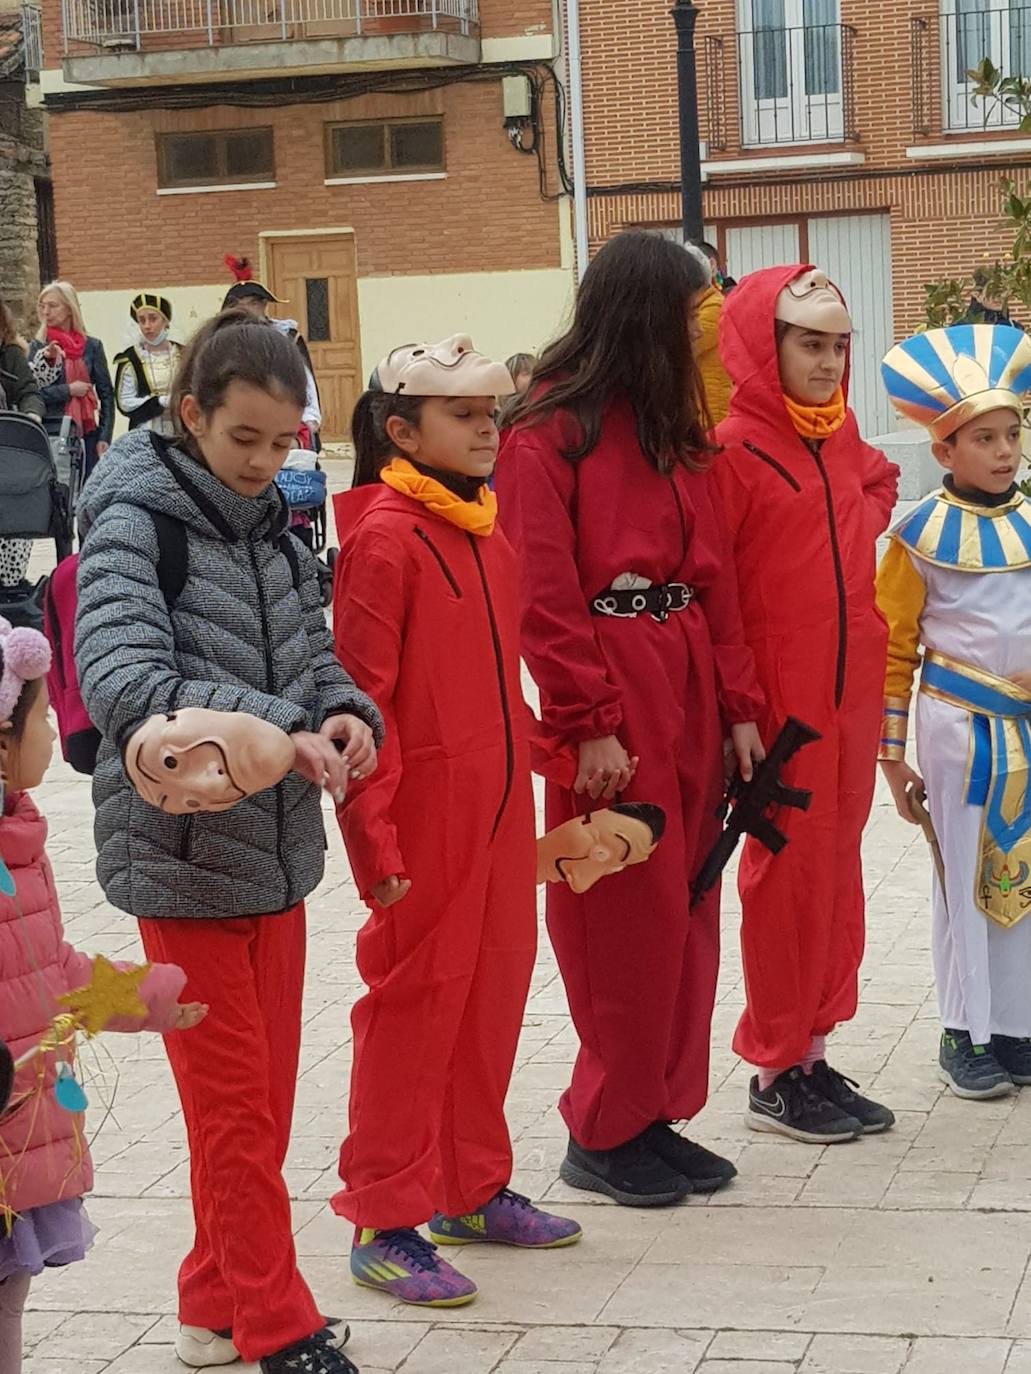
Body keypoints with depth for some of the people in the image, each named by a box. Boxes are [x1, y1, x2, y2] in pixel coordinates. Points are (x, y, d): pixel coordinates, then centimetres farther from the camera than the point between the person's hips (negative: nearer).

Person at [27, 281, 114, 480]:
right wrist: (68, 390, -9)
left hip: (86, 433, 1)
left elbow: (107, 395, 7)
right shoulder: (38, 347, 6)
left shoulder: (91, 346, 7)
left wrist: (104, 437, 0)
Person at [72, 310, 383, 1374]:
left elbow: (310, 655, 10)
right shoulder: (133, 523, -13)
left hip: (275, 849, 6)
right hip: (182, 856, -6)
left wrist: (345, 713, -14)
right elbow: (121, 680, -26)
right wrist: (278, 730, -35)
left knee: (263, 1096, 14)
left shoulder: (272, 527, 7)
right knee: (234, 1106, 3)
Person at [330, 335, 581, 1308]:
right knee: (414, 1003, 0)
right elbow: (361, 696, -17)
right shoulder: (384, 538, -14)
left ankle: (473, 1189, 29)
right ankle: (384, 1224, 11)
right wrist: (375, 834, -20)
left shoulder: (482, 530, 11)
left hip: (497, 806, 8)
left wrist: (519, 783, 16)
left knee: (492, 991, 14)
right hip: (425, 812, -8)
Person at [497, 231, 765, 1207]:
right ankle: (605, 1133, 11)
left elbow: (712, 573, 13)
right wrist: (590, 724, -17)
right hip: (609, 686, -7)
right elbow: (543, 594, -13)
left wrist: (738, 705, 8)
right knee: (627, 916, -2)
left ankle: (657, 1114, 22)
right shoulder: (549, 432, -8)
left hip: (689, 686, 8)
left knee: (684, 908, 11)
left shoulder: (674, 428, 15)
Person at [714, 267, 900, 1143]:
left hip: (849, 693, 7)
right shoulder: (731, 449, -13)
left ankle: (814, 1054, 22)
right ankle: (776, 1075, 13)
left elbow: (879, 484, 32)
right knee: (787, 876, 1)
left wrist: (865, 532, 13)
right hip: (778, 701, -7)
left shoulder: (842, 438, 8)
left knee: (835, 870, 12)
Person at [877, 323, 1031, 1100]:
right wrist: (891, 755, -3)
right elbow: (892, 649, -3)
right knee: (964, 878, 4)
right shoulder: (922, 535, -7)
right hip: (959, 724, -3)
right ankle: (965, 1034, 14)